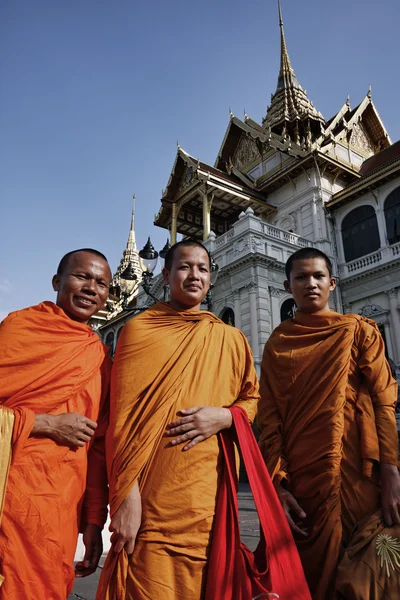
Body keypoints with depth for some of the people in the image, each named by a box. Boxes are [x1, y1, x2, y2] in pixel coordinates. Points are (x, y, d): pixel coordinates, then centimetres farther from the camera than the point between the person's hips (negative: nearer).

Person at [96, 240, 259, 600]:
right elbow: (123, 416, -4)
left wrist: (224, 416, -7)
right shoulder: (139, 329, 0)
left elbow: (252, 398, 15)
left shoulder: (230, 339, 9)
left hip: (208, 494, 3)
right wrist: (126, 494, -11)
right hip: (150, 498, -2)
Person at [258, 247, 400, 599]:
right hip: (300, 477, 1)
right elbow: (270, 417, 1)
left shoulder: (358, 330, 3)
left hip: (356, 474, -1)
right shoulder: (277, 343, 6)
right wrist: (278, 484, -8)